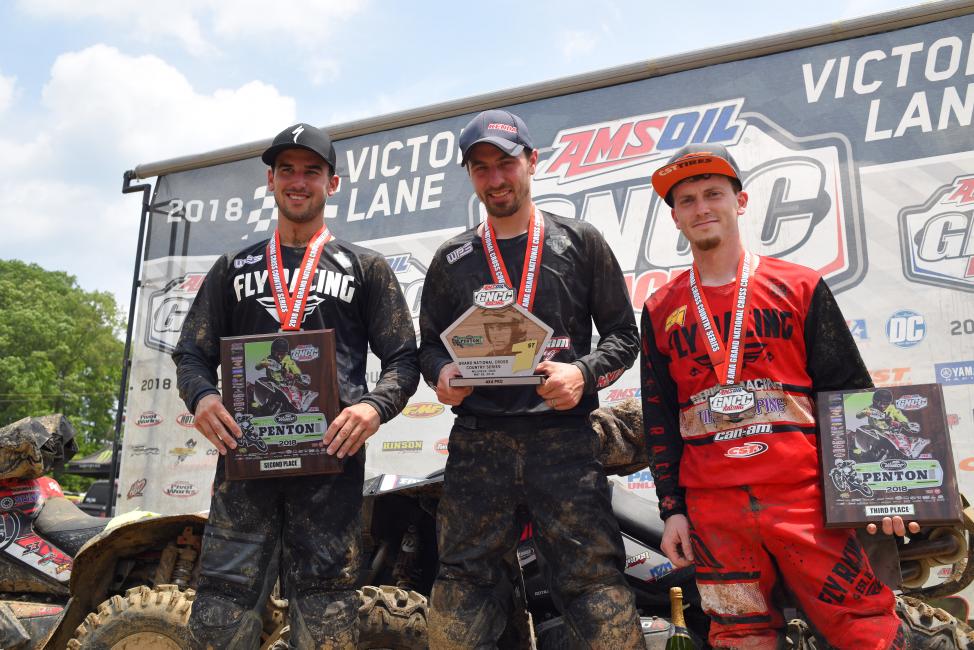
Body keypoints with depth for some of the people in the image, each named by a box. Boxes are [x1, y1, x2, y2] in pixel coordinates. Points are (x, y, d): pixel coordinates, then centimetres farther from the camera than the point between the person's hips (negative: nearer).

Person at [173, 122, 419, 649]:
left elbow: (402, 357, 8)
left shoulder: (364, 267, 14)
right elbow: (191, 353, 16)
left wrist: (375, 406, -13)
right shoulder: (234, 269, 20)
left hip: (331, 454, -1)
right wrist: (201, 397, -8)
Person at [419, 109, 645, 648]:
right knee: (464, 582, 3)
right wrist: (443, 374, -4)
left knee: (595, 579, -4)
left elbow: (623, 334, 9)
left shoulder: (580, 243, 9)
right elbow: (430, 343, 18)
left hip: (564, 437, -2)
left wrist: (584, 374, -10)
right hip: (477, 441, 2)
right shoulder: (452, 260, 15)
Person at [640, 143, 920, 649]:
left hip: (805, 496, -1)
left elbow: (850, 394, 5)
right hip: (712, 509, 2)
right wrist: (672, 509, 6)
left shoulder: (801, 287, 6)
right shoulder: (660, 310, 11)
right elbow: (659, 417, 11)